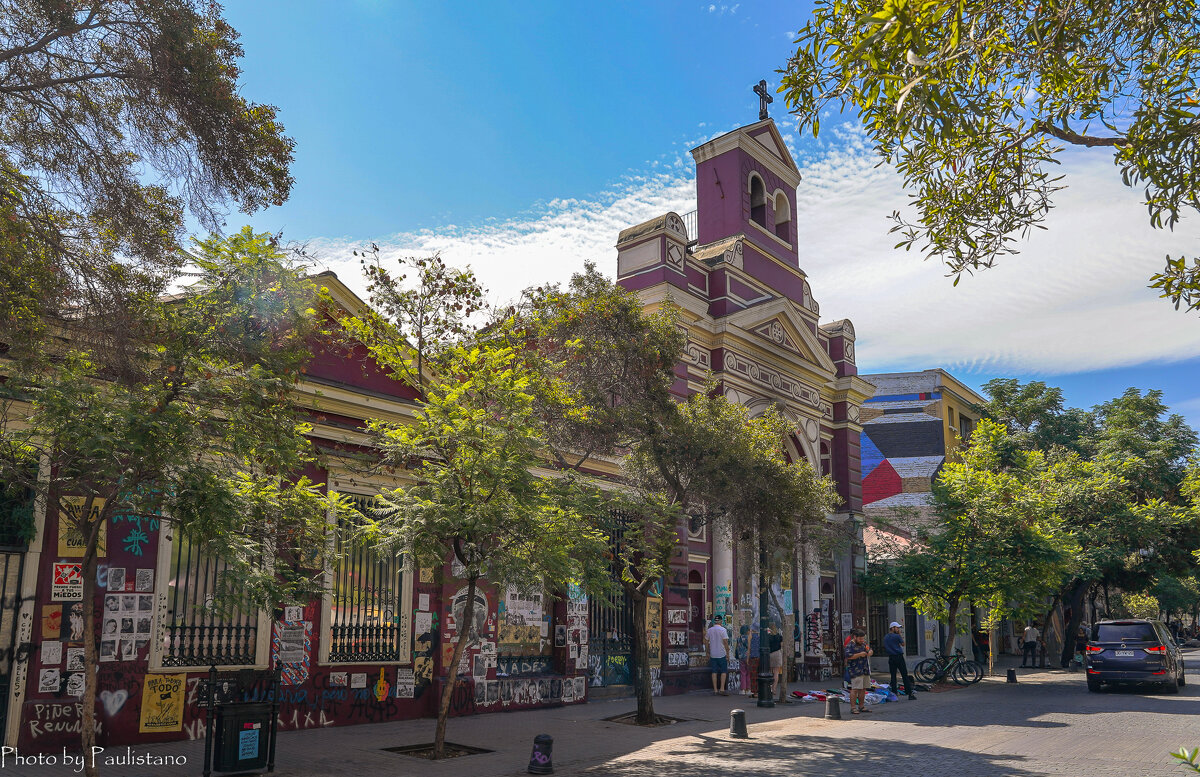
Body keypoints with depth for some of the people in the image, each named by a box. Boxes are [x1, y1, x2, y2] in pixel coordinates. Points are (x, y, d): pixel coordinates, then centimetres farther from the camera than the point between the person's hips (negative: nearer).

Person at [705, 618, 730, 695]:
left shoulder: (709, 630, 5)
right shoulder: (723, 630, -8)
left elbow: (706, 642, 9)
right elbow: (725, 642, -12)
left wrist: (708, 652, 18)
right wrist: (728, 653, -7)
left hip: (713, 654, 4)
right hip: (722, 654, -4)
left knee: (714, 672, 7)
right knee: (723, 671, 4)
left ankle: (715, 690, 7)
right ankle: (722, 689, -3)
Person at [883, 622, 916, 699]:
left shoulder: (885, 637, 9)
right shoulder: (897, 636, -9)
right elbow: (903, 644, 5)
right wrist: (899, 634, 5)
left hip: (891, 658, 5)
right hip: (899, 657, -5)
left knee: (893, 676, 7)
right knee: (905, 676, -1)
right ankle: (910, 694, -1)